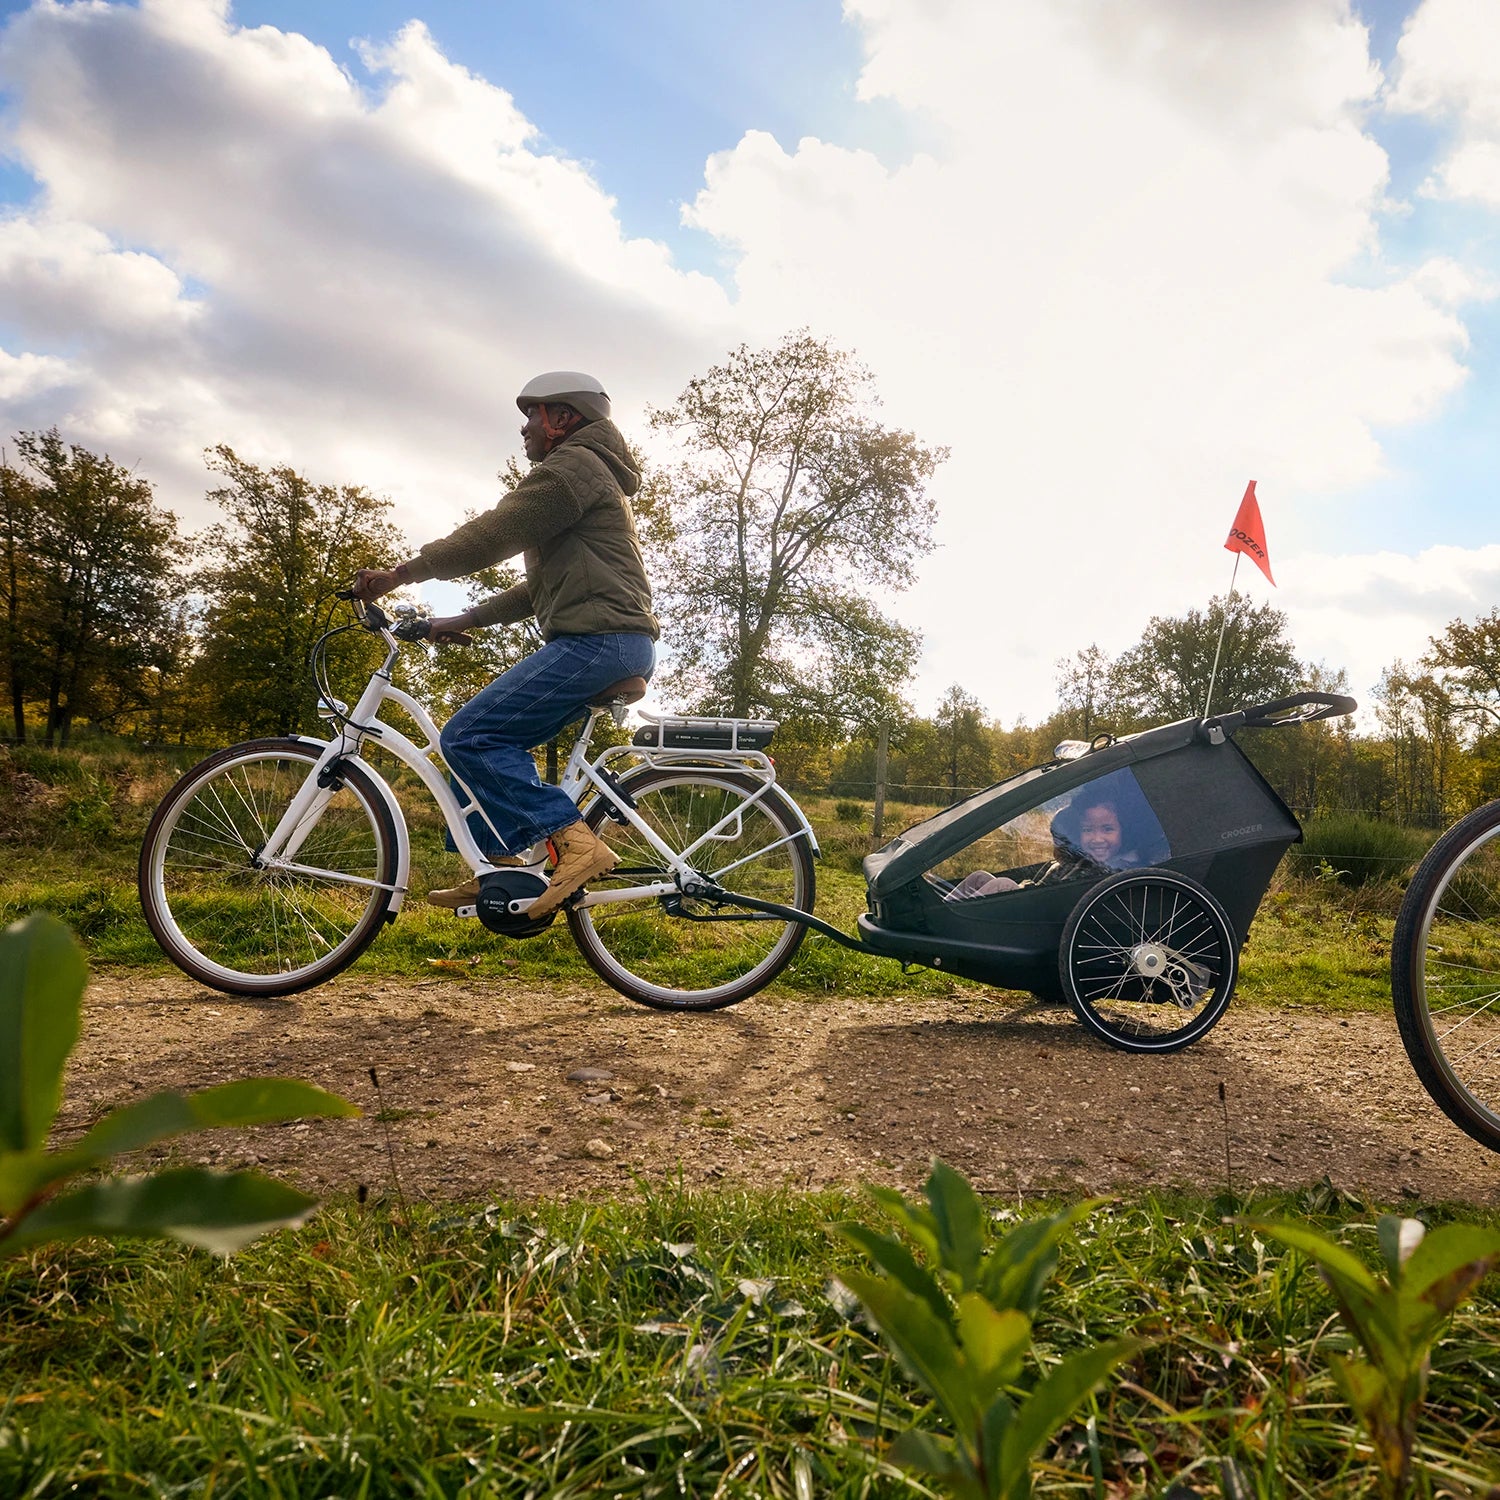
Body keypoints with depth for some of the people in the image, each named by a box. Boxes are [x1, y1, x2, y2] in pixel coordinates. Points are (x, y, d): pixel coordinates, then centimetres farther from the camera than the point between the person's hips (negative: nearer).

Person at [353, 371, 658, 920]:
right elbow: (542, 585, 28)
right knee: (499, 739, 14)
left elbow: (493, 534, -13)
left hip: (597, 640, -11)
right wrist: (467, 619, 22)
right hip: (621, 646, 11)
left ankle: (573, 840, -20)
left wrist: (400, 573, -7)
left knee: (468, 736, -14)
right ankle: (499, 866, 14)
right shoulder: (592, 476, 31)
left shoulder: (572, 465, -3)